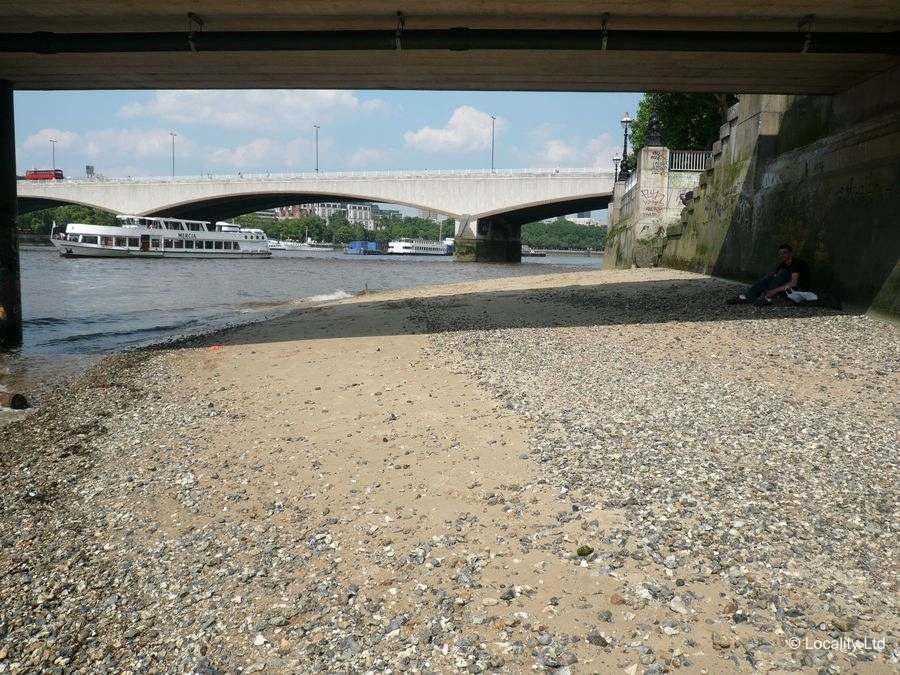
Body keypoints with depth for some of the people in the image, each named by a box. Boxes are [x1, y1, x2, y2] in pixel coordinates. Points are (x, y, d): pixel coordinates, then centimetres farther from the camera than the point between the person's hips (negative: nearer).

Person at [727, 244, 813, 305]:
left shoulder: (797, 263, -14)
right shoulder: (782, 265, 10)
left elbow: (793, 283, -26)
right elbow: (776, 280, -2)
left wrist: (775, 290, -37)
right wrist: (765, 291, -22)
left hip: (801, 289, -7)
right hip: (788, 291, 7)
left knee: (783, 273, -26)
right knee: (770, 277, -12)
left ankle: (768, 299, -34)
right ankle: (745, 297, -29)